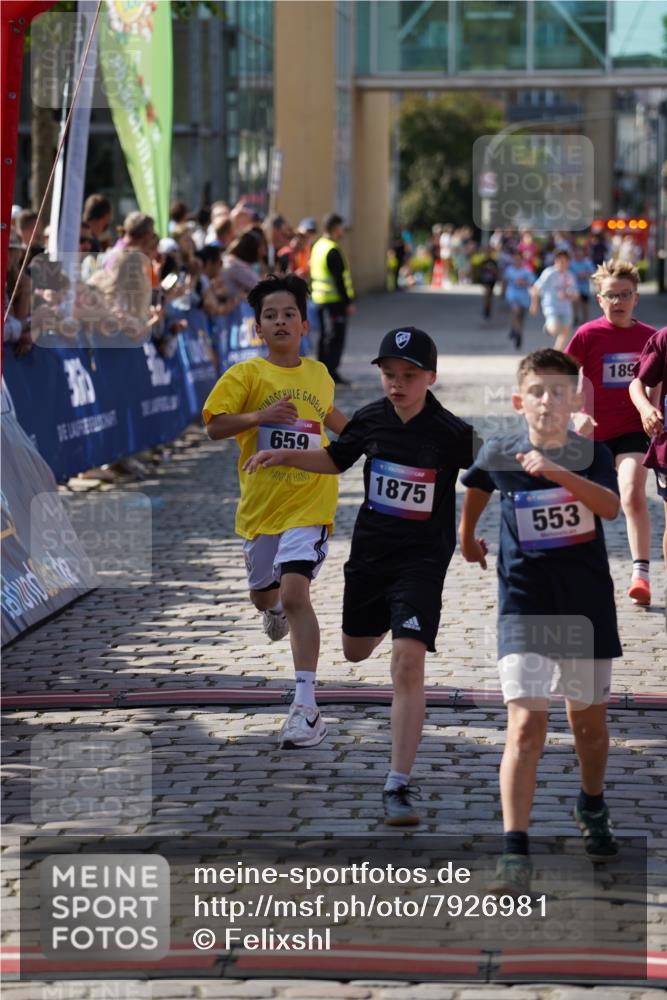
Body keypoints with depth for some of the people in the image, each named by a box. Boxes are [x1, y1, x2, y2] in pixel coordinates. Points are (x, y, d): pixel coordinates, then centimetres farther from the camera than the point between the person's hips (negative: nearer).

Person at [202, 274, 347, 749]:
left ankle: (307, 708, -22)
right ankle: (276, 610, 61)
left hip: (309, 501, -1)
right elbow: (215, 426, -13)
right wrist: (259, 416, -28)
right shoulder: (246, 374, -4)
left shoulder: (319, 374, 6)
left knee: (295, 593, -19)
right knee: (263, 593, 20)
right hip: (261, 502, 1)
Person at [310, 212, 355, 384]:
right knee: (336, 336, -5)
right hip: (335, 300, -9)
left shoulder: (317, 246, 13)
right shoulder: (333, 251, -17)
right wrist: (348, 302, -17)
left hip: (320, 299, 9)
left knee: (325, 335, 15)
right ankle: (331, 372, -6)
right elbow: (339, 279, -20)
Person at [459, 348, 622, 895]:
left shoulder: (592, 455, -6)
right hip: (525, 608, -1)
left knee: (589, 721, 17)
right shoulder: (499, 455, -3)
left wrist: (555, 471, -38)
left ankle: (593, 808, 46)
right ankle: (515, 852, -19)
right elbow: (476, 484, 21)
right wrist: (467, 534, 33)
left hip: (588, 608, 2)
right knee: (526, 725, -15)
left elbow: (610, 505, -26)